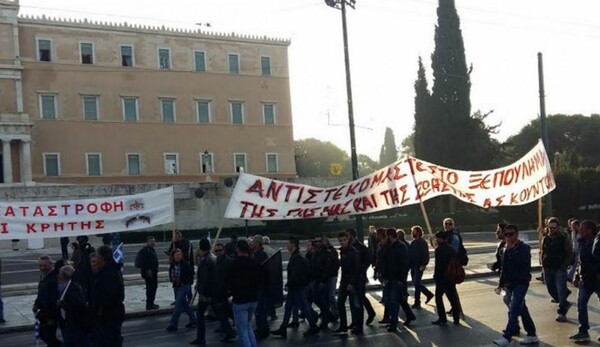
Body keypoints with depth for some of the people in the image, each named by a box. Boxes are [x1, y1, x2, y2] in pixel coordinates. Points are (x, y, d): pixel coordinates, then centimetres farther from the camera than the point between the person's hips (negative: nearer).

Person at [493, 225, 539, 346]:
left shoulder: (524, 248, -9)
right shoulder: (508, 249, 12)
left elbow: (520, 262, -27)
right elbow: (504, 267, 19)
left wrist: (510, 250, -21)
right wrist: (501, 284, 19)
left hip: (521, 283, -7)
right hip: (509, 284, 7)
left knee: (513, 311, -12)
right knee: (522, 310, 13)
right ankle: (532, 335, 22)